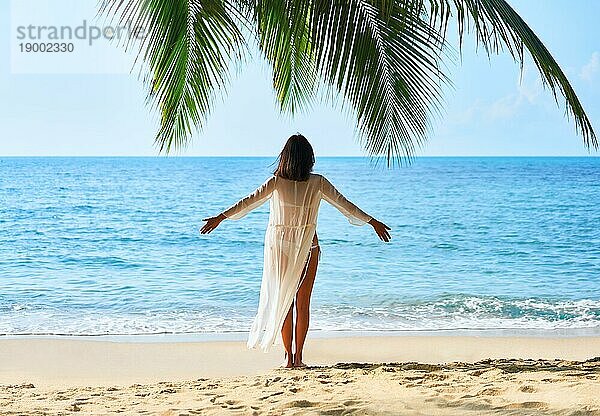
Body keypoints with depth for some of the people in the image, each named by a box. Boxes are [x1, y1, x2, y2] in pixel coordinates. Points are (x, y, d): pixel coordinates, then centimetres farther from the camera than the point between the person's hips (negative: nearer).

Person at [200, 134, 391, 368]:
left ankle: (288, 357, 6)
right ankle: (298, 357, 7)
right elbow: (345, 205, 1)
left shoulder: (276, 182, -9)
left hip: (279, 246, 0)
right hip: (308, 248, 0)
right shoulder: (318, 183, -5)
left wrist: (220, 217, 0)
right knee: (303, 303, 7)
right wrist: (373, 222, 10)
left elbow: (249, 202, -7)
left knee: (283, 301, 8)